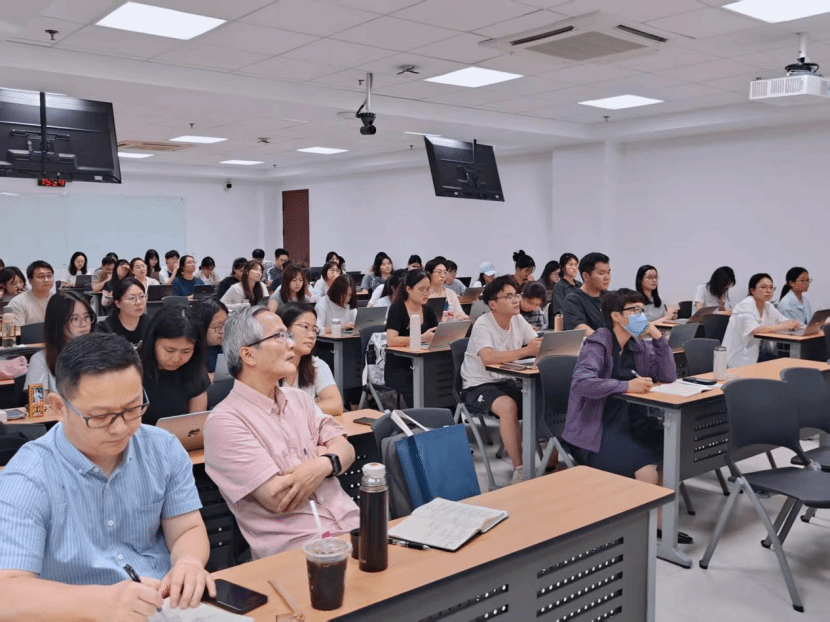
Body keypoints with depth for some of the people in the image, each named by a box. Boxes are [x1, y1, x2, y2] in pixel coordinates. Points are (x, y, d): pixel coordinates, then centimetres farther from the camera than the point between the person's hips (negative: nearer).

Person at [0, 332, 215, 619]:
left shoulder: (165, 450, 0)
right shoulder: (26, 480, -13)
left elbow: (187, 530, 4)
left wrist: (189, 563, -18)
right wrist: (104, 601, -34)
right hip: (78, 613, -3)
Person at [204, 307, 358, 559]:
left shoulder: (298, 398, 17)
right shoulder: (224, 421, -8)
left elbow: (345, 449, 9)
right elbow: (278, 499, -13)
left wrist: (324, 464, -14)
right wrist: (320, 454, 2)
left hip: (352, 525, 7)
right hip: (298, 547, -6)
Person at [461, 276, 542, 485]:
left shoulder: (518, 320, 2)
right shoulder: (483, 325, -18)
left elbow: (541, 346, -6)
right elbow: (488, 358, -36)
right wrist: (525, 351, -41)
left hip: (507, 381, 6)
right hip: (479, 386, -6)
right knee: (508, 406, -34)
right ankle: (519, 469, -23)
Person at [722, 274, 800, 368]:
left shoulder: (768, 306, 11)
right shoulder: (745, 305, -14)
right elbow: (754, 330, -28)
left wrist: (793, 324, -14)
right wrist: (783, 326, -30)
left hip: (756, 351, 8)